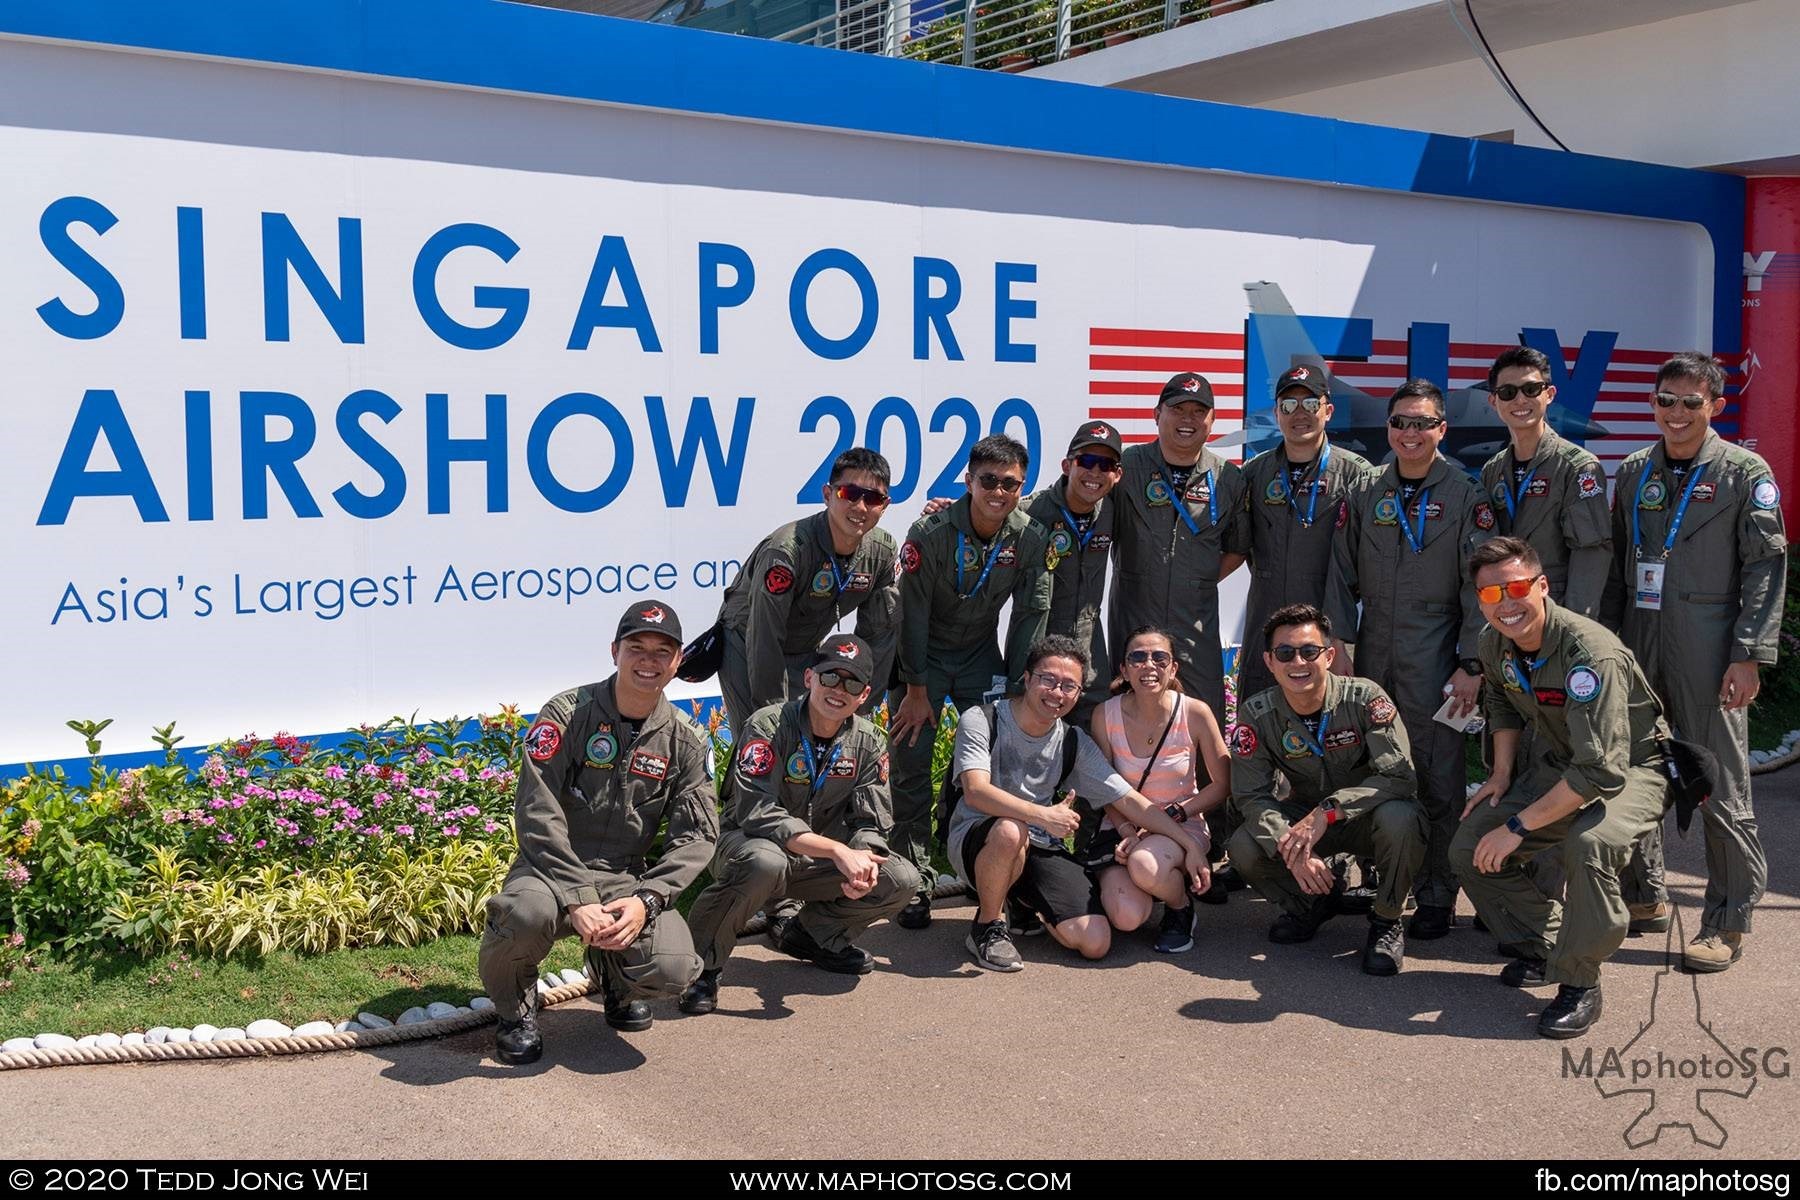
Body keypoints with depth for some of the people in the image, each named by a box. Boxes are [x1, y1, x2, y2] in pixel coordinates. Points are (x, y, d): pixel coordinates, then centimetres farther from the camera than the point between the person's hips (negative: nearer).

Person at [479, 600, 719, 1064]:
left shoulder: (685, 739, 3)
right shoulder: (567, 713, -7)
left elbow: (697, 835, -2)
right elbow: (537, 815, -14)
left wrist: (645, 899, -19)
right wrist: (579, 900, -25)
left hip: (627, 878, 3)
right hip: (553, 868, -3)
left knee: (672, 970, -24)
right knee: (528, 912, -38)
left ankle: (613, 977, 16)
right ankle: (515, 1006, -1)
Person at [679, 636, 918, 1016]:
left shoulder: (869, 743, 0)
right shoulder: (768, 726, -18)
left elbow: (871, 820, -1)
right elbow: (757, 812, -28)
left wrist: (863, 857, -27)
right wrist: (836, 850, -37)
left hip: (816, 863, 6)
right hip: (750, 844, -5)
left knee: (902, 880, -14)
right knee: (765, 862, -41)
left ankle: (810, 933, 11)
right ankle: (702, 962, -17)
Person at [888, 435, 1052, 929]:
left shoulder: (1031, 539, -12)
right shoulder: (932, 532, -22)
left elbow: (1031, 614, -5)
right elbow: (913, 611, -17)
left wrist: (1016, 689, -7)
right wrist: (916, 689, -14)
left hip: (981, 655, 3)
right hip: (923, 652, -3)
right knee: (911, 763, -7)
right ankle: (915, 886, 1)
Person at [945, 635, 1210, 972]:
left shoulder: (1074, 742, 3)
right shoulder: (981, 721, -11)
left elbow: (1129, 800, 4)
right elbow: (976, 792, -26)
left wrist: (1191, 845, -2)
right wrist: (1043, 815, -38)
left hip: (1039, 849, 4)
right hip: (977, 839, -4)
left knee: (1095, 943, -13)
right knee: (1011, 831, -41)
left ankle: (1024, 899, 17)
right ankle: (988, 926, -13)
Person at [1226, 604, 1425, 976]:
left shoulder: (1364, 697, -22)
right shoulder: (1257, 714, -13)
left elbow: (1399, 776, -28)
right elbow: (1251, 794, -14)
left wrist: (1327, 812, -39)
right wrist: (1291, 851, -32)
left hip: (1365, 815, -3)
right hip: (1303, 817, 3)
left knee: (1399, 819, -37)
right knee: (1244, 847, -24)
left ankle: (1387, 921, -7)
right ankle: (1317, 901, 10)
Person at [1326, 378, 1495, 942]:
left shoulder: (1464, 497, -1)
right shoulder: (1365, 497, 9)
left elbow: (1479, 588, -5)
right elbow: (1342, 579, 11)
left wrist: (1471, 664, -10)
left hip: (1435, 662, -3)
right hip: (1372, 658, 3)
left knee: (1438, 780, -1)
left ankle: (1435, 896, 9)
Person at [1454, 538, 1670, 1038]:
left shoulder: (1591, 653, -32)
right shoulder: (1493, 644, -8)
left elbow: (1601, 772, -37)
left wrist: (1517, 826, -33)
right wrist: (1501, 773, 6)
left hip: (1630, 769, -7)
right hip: (1555, 765, 7)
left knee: (1589, 844, -37)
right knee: (1469, 847, -6)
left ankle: (1578, 982, -18)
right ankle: (1541, 945, 16)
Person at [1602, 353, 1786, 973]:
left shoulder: (1745, 473, -1)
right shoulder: (1634, 473, 13)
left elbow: (1766, 569, -6)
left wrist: (1749, 655, -13)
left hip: (1707, 650, -5)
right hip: (1637, 643, 5)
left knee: (1720, 788, -1)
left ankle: (1727, 921, 8)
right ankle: (1643, 892, 26)